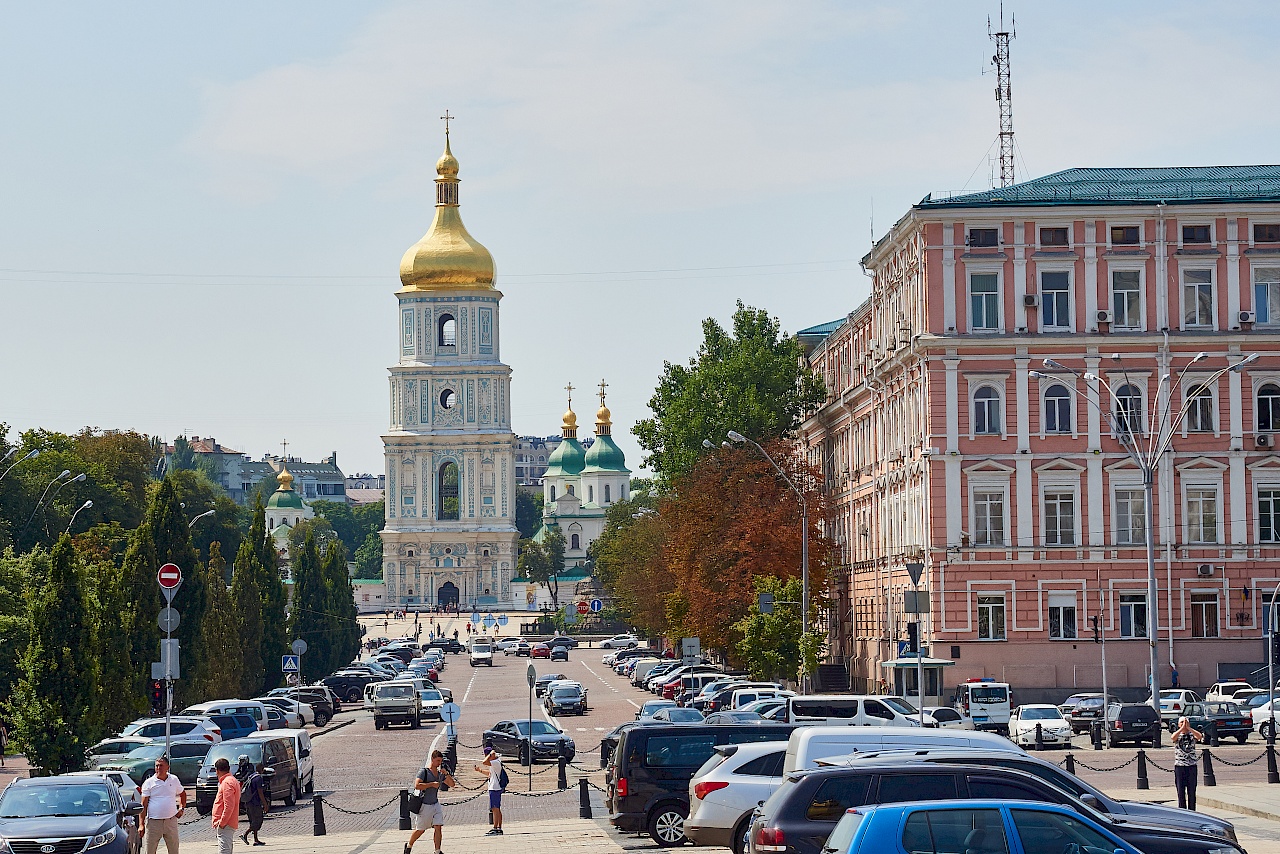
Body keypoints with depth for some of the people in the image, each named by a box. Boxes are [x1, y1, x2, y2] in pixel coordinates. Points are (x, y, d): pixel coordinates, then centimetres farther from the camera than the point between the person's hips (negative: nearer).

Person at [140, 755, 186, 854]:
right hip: (153, 822, -2)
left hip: (171, 821, 2)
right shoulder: (149, 783, -1)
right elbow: (143, 806, -3)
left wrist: (182, 808, 11)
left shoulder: (174, 780, 7)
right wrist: (141, 825, -9)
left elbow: (182, 794, 26)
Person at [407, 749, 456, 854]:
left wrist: (446, 774, -4)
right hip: (424, 805, -5)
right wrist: (431, 784, -22)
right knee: (420, 830, 7)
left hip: (435, 804, 5)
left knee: (438, 827, -7)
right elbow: (417, 786, -23)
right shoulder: (424, 772, -11)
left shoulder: (440, 773, 9)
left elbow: (452, 784, 12)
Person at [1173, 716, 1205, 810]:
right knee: (1181, 792, 2)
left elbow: (1200, 736, -17)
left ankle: (1192, 812, 9)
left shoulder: (1192, 734, 5)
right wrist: (1182, 728, -17)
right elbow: (1173, 737, -20)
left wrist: (1188, 728, -15)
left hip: (1192, 766, 0)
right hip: (1179, 766, 0)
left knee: (1192, 792, 3)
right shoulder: (1177, 734, 4)